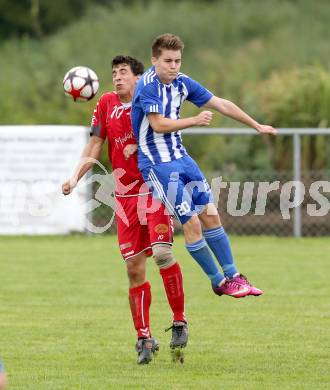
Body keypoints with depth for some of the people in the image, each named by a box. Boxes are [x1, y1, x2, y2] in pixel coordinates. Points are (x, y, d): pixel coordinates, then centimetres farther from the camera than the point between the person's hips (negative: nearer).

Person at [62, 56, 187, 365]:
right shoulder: (106, 104, 8)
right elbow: (94, 146, 8)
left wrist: (139, 145, -14)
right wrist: (75, 178, -4)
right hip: (125, 195, 3)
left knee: (162, 252, -20)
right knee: (134, 267, 0)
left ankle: (179, 321, -3)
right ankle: (144, 338, 9)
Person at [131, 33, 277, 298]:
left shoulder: (182, 82, 5)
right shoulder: (148, 85, -17)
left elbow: (221, 104, 12)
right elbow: (158, 124, -26)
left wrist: (257, 126, 15)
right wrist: (195, 121, -24)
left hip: (180, 157, 7)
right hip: (157, 164, -7)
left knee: (210, 215, 6)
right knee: (192, 223, -8)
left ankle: (233, 276, 14)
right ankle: (219, 282, 4)